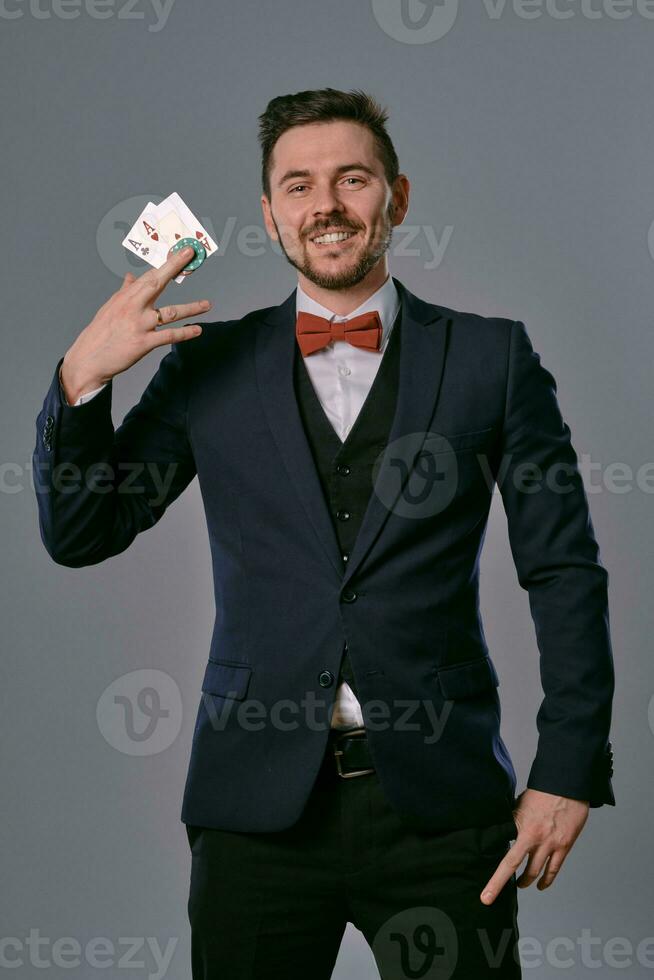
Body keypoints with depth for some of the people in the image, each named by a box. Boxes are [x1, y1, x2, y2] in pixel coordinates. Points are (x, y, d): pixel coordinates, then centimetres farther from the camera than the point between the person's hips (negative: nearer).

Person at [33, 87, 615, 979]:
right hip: (260, 802, 1)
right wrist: (84, 377, -8)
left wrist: (570, 772, -2)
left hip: (439, 800, -1)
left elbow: (566, 571, 5)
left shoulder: (491, 357, 5)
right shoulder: (212, 365, 8)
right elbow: (79, 535, 7)